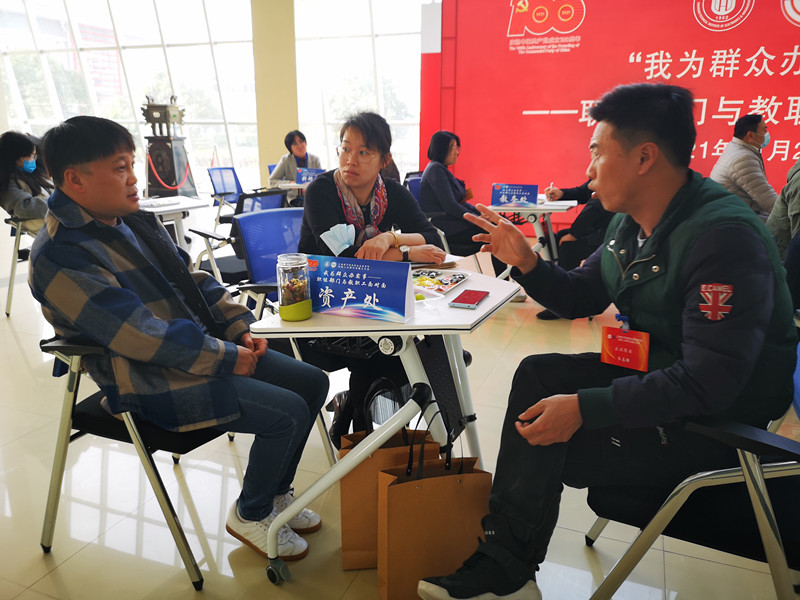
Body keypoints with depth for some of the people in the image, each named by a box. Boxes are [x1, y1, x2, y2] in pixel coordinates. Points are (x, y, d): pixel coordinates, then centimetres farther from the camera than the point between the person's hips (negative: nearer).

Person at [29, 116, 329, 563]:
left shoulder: (135, 220, 11)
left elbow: (193, 278, 14)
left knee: (313, 382, 4)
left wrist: (240, 328, 1)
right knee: (287, 412, -20)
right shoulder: (60, 258, -18)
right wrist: (226, 357, -20)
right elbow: (141, 335, -25)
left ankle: (276, 493, 21)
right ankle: (250, 514, 9)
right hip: (153, 381, -9)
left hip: (209, 347, 9)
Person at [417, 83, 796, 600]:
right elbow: (582, 297, 12)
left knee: (543, 444, -18)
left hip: (719, 418, -9)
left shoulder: (725, 237, -27)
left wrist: (584, 407, -33)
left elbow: (708, 382, -31)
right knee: (538, 373, -4)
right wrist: (526, 263, -6)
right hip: (653, 375, 9)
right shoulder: (631, 222, 2)